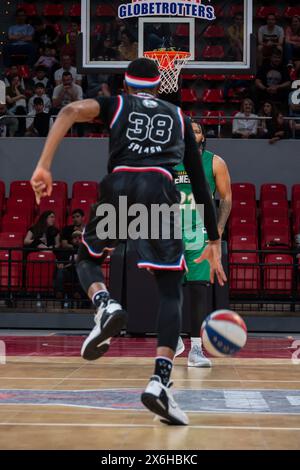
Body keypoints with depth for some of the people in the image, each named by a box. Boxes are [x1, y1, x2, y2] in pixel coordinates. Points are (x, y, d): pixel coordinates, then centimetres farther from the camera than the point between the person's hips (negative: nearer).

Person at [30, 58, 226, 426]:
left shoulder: (116, 104, 26)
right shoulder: (178, 117, 30)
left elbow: (71, 111, 2)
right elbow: (200, 183, 26)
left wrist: (43, 167, -4)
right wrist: (214, 242, 29)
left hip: (119, 186, 0)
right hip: (160, 190, 0)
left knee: (87, 258, 25)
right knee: (171, 289, 4)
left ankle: (105, 306, -9)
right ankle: (160, 381, -15)